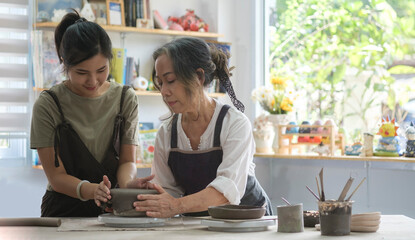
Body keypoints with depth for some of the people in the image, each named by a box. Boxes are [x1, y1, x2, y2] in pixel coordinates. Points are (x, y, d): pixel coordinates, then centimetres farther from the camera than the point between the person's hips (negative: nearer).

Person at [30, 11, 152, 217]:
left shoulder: (126, 100, 8)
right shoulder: (48, 105, -3)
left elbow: (127, 160, 6)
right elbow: (56, 177, -6)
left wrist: (127, 183, -19)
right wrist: (90, 190, -28)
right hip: (64, 211, -3)